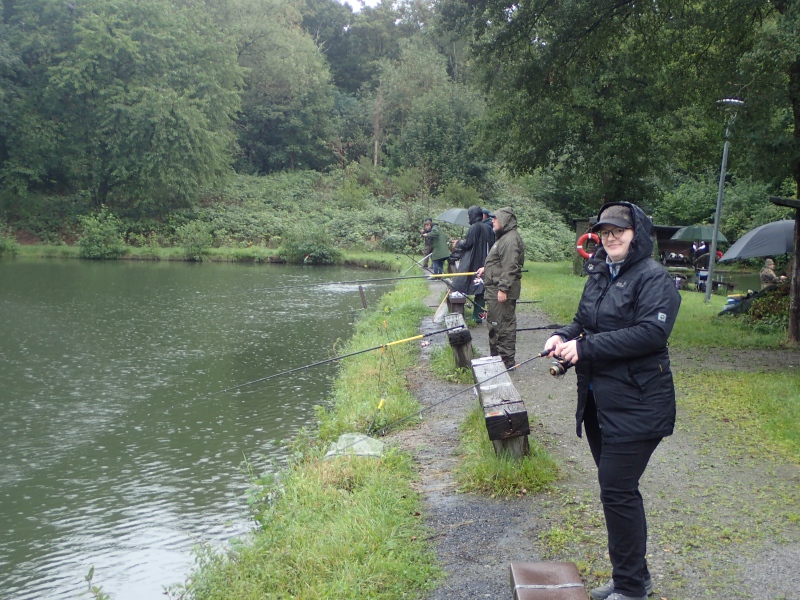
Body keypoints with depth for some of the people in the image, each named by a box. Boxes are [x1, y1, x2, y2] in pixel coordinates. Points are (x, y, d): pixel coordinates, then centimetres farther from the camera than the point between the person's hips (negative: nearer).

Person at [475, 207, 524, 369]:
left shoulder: (510, 240, -17)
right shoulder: (503, 238, 18)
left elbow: (509, 267, -24)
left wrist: (503, 289, -26)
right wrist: (486, 269, 22)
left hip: (502, 291, -11)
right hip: (494, 289, 11)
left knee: (504, 325, -6)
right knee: (494, 324, 18)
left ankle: (507, 361, -1)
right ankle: (495, 356, 29)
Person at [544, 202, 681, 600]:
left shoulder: (654, 278, -13)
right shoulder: (598, 276, 12)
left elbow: (651, 332, -25)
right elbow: (583, 323, 21)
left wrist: (585, 347, -25)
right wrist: (563, 337, -3)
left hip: (636, 405, -8)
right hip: (598, 400, 9)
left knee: (617, 492, -6)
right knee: (616, 489, 16)